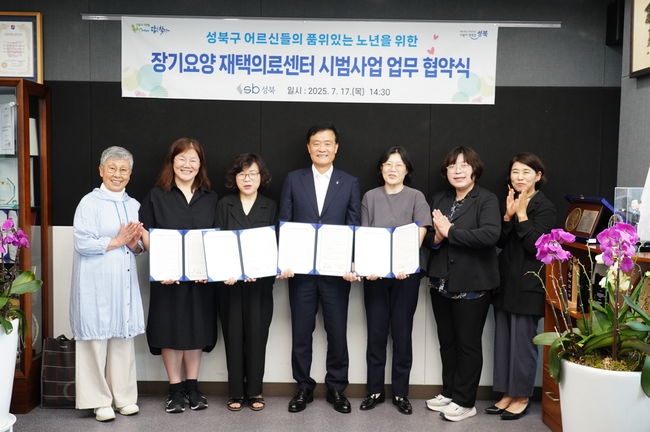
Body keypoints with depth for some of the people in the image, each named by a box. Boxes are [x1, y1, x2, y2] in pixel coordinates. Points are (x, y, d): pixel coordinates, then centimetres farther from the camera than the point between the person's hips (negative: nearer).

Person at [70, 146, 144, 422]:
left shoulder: (134, 205, 14)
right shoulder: (90, 203, -4)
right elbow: (82, 243, -13)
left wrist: (135, 244, -4)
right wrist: (117, 241, -12)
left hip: (125, 282, 5)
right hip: (96, 283, -5)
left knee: (123, 338, 8)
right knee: (96, 339, -1)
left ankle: (124, 396, 19)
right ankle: (99, 401, 10)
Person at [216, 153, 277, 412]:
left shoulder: (270, 207, 7)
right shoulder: (224, 205, 7)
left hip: (260, 282, 0)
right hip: (230, 281, 0)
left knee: (257, 334, 2)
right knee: (233, 335, 4)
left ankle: (254, 391, 14)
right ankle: (236, 392, 14)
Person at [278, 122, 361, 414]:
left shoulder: (350, 183, 6)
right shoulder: (293, 180, 5)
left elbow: (354, 227, 3)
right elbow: (284, 223, 2)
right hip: (300, 269, 0)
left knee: (337, 332, 6)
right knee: (301, 332, 9)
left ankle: (336, 388, 23)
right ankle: (304, 387, 24)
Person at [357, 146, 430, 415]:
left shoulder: (416, 197, 3)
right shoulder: (370, 197, 8)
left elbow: (419, 235, -7)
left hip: (405, 273, -1)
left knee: (402, 332, 4)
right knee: (376, 332, 5)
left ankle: (401, 393, 15)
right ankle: (375, 390, 16)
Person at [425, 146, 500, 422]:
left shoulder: (487, 200, -8)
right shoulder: (438, 200, 10)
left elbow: (491, 234, -24)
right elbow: (426, 236, 11)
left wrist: (450, 232, -21)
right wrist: (436, 238, -12)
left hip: (471, 285, -6)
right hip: (441, 283, 6)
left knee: (468, 344, 5)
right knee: (447, 342, 16)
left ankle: (464, 402, 18)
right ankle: (449, 392, 32)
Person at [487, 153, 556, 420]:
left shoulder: (544, 207, -7)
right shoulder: (511, 202, 13)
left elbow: (536, 246, -16)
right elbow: (500, 242, 6)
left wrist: (522, 214, -17)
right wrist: (508, 215, -8)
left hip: (527, 285, -7)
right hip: (505, 282, 7)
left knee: (523, 341, 0)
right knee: (503, 339, 11)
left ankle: (522, 397, 14)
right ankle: (508, 393, 22)